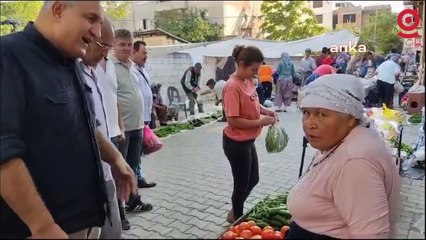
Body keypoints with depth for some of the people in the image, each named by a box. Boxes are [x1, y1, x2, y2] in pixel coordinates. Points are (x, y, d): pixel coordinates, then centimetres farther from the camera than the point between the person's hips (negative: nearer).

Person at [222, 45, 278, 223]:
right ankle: (238, 219, 33)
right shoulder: (233, 87, -23)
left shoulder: (248, 81, 3)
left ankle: (235, 213, 42)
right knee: (242, 184, 9)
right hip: (236, 143, -9)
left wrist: (265, 111, -1)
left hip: (247, 141, 9)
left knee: (253, 180, 22)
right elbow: (233, 121, -25)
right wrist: (261, 122, -21)